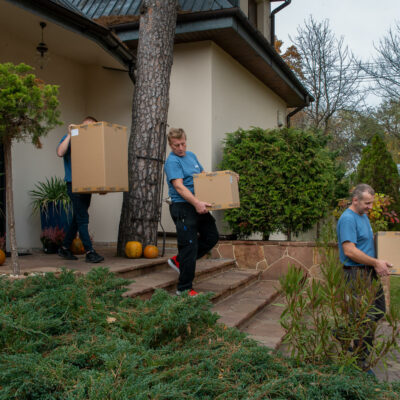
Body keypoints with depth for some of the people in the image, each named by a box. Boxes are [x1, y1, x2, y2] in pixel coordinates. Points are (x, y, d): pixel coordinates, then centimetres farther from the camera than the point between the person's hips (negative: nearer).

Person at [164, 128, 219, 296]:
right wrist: (196, 203, -35)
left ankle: (178, 260, 23)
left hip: (198, 206, 9)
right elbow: (179, 186, -24)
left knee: (212, 237, 13)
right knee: (189, 246, -8)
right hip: (183, 207, -9)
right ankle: (184, 289, 3)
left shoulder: (191, 155, 14)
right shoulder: (172, 162, -13)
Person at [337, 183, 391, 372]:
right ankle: (361, 362, 12)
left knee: (379, 311, 18)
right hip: (357, 274, -10)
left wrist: (377, 263, 8)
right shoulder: (348, 219, -19)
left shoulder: (364, 216, 12)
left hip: (370, 272, 10)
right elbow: (349, 251, -26)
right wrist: (376, 263, -20)